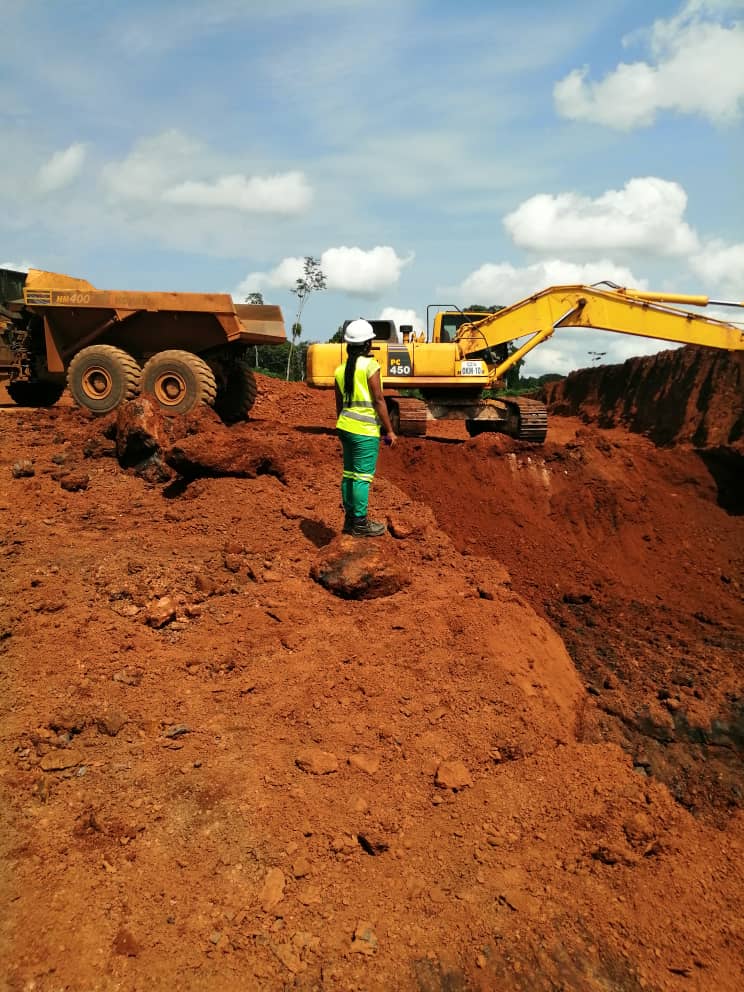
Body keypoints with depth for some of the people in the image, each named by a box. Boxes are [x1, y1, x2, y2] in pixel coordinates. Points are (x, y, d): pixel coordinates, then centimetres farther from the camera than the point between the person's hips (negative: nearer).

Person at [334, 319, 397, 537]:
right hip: (365, 431, -7)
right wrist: (389, 430, -7)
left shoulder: (341, 370, 10)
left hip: (346, 427, 8)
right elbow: (378, 400, -13)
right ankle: (360, 523, 1)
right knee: (363, 476, -3)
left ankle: (350, 519, 20)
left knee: (349, 473, 12)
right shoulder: (370, 366, -10)